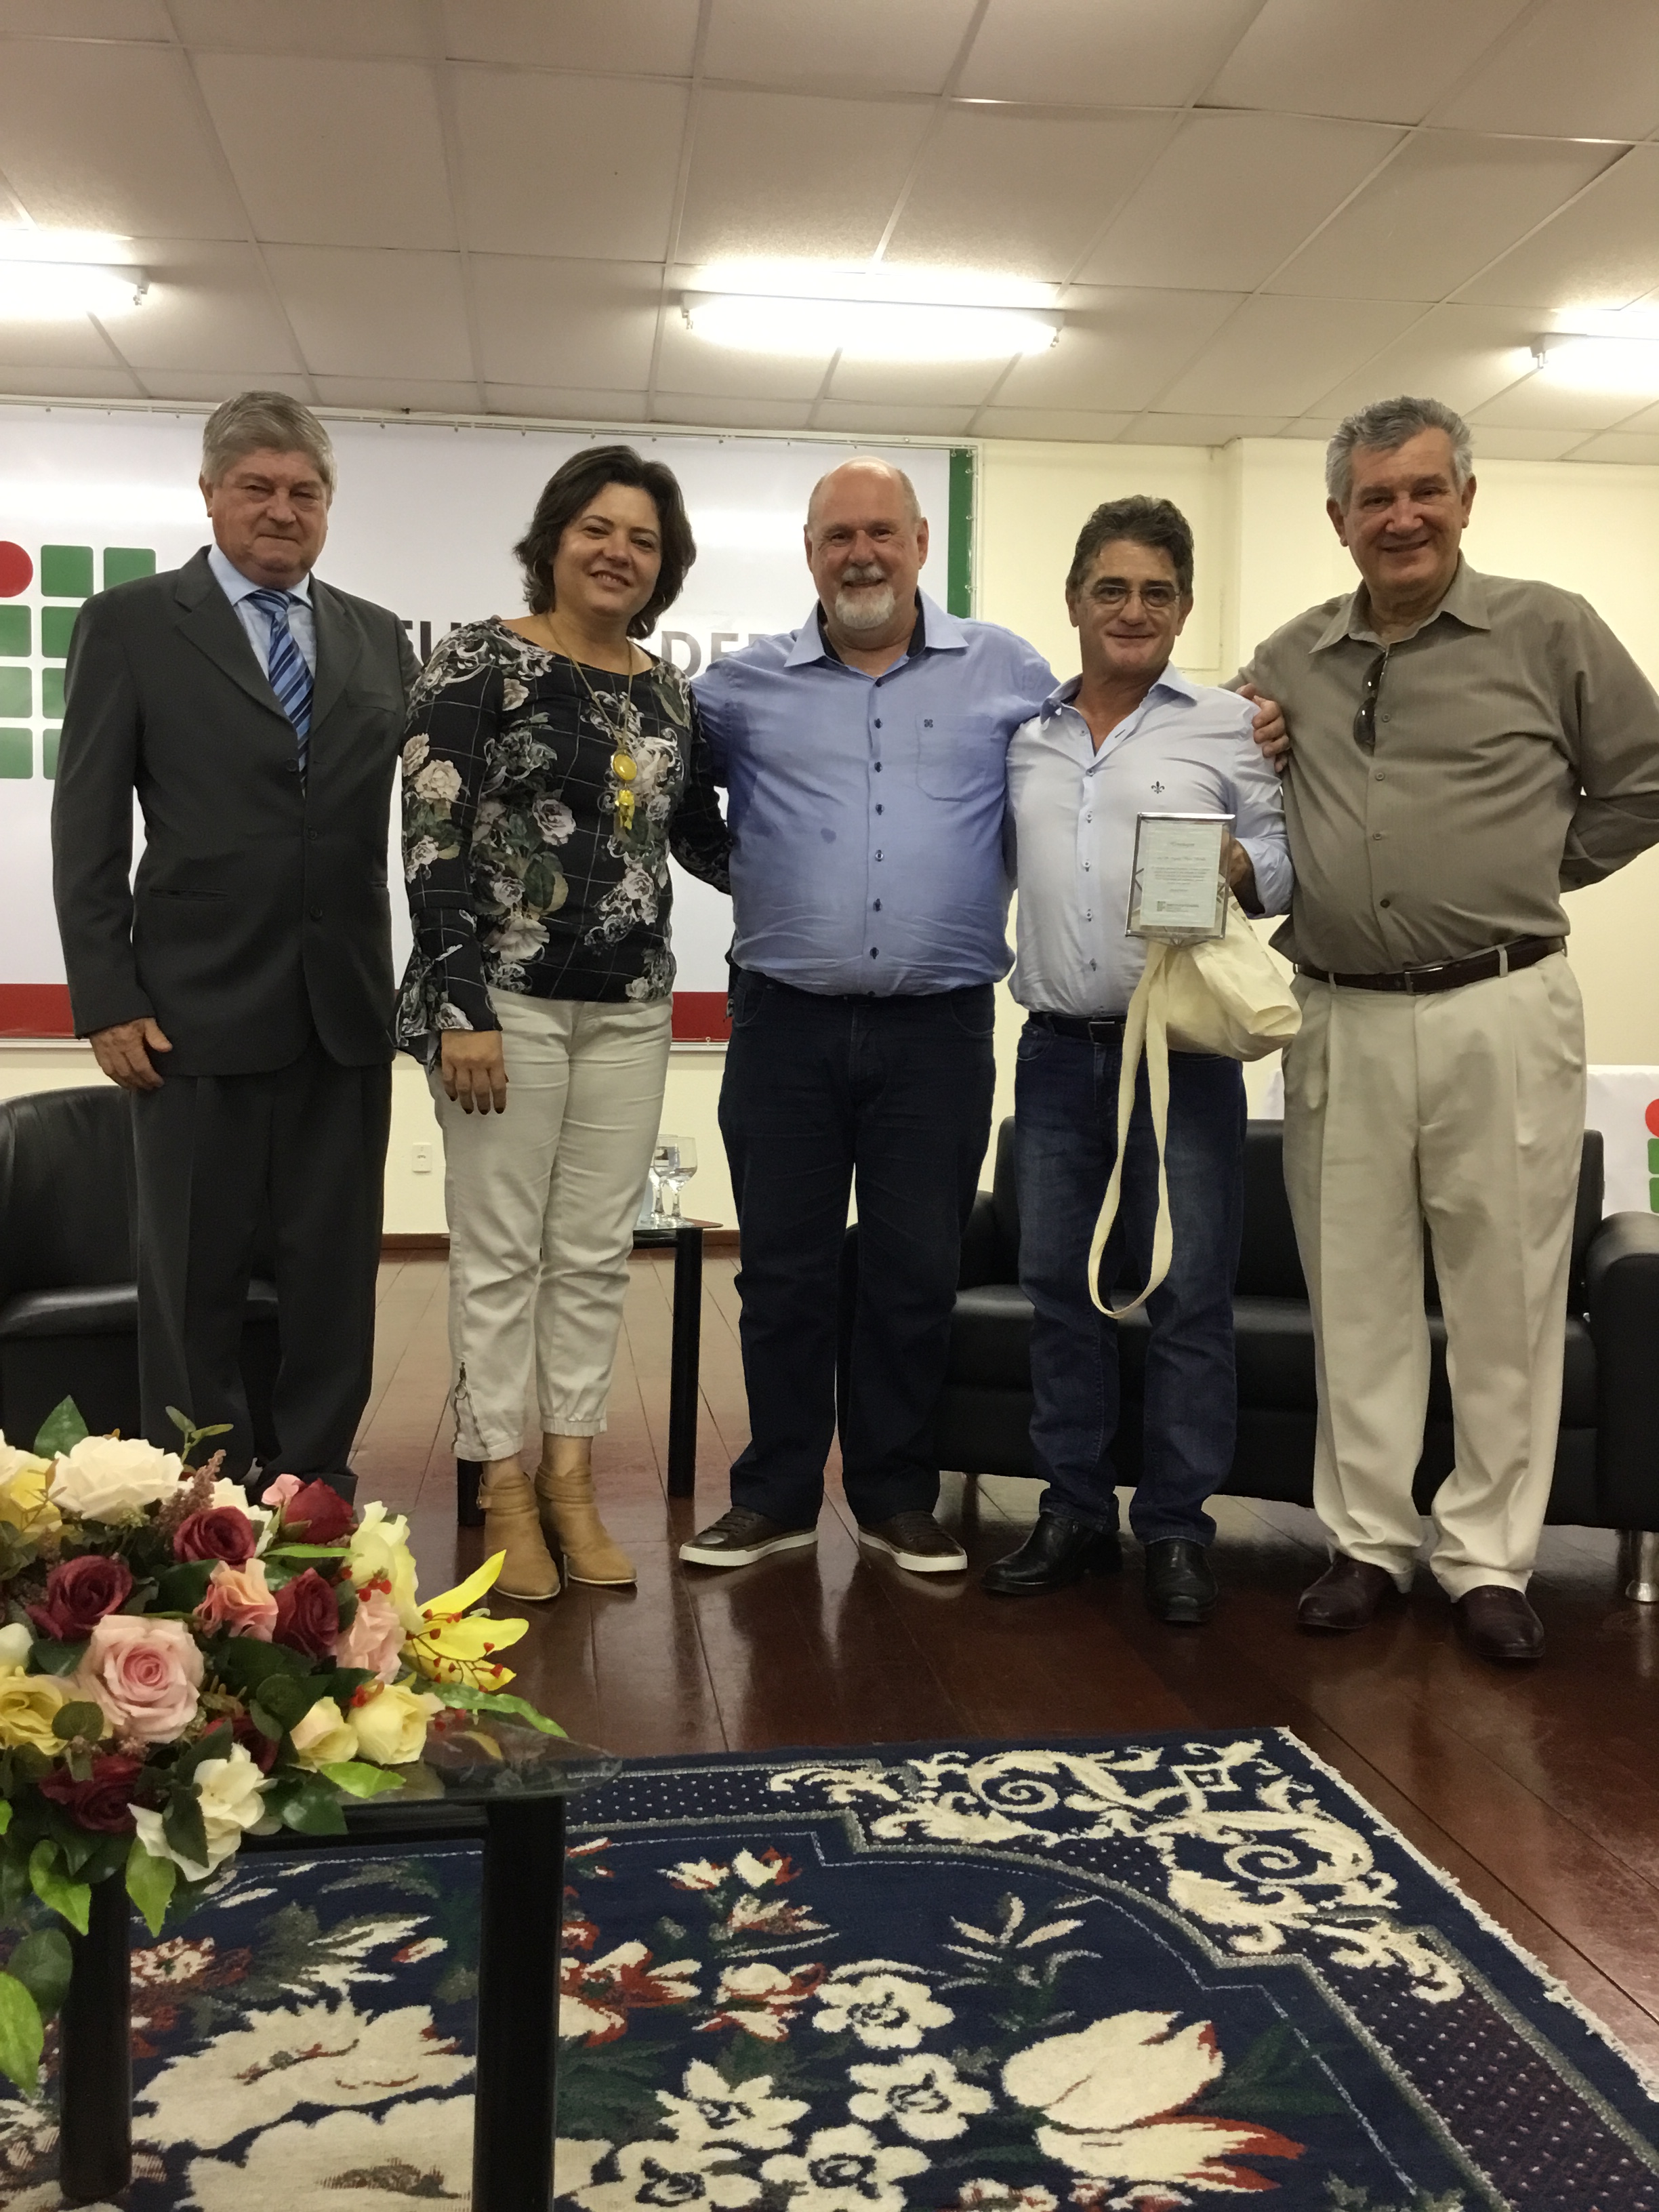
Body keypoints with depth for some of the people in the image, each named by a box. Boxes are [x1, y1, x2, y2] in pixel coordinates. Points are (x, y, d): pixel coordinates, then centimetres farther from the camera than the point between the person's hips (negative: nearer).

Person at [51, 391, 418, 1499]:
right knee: (194, 1274, 7)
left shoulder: (379, 638, 12)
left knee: (338, 1267, 9)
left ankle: (316, 1484, 22)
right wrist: (109, 1000, -8)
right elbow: (87, 827, -1)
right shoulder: (129, 623, 2)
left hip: (347, 1007, 3)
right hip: (199, 1010, -3)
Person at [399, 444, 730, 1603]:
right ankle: (504, 1487, 14)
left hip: (631, 1005, 5)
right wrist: (461, 1004, -17)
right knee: (500, 1251, 2)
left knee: (597, 1251, 9)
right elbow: (432, 841, -11)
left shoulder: (667, 690, 11)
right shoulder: (482, 659, -5)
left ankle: (571, 1477, 20)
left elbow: (703, 839, 19)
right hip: (505, 995, -5)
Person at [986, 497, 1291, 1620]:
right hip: (1057, 1050, 4)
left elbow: (1290, 854, -2)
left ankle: (1178, 1529, 12)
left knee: (1189, 1293, 0)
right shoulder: (1025, 737, 13)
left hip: (1181, 1050, -3)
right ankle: (1076, 1514, 21)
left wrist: (1237, 871, -20)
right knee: (1059, 1285, 8)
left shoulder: (1229, 724, 3)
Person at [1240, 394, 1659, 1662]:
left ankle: (1491, 1558, 14)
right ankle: (1367, 1542, 20)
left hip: (1500, 1013, -3)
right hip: (1340, 1021, 3)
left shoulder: (1550, 632, 2)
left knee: (1506, 1298, 3)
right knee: (1357, 1297, 9)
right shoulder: (1289, 662, 11)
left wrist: (1526, 880, 3)